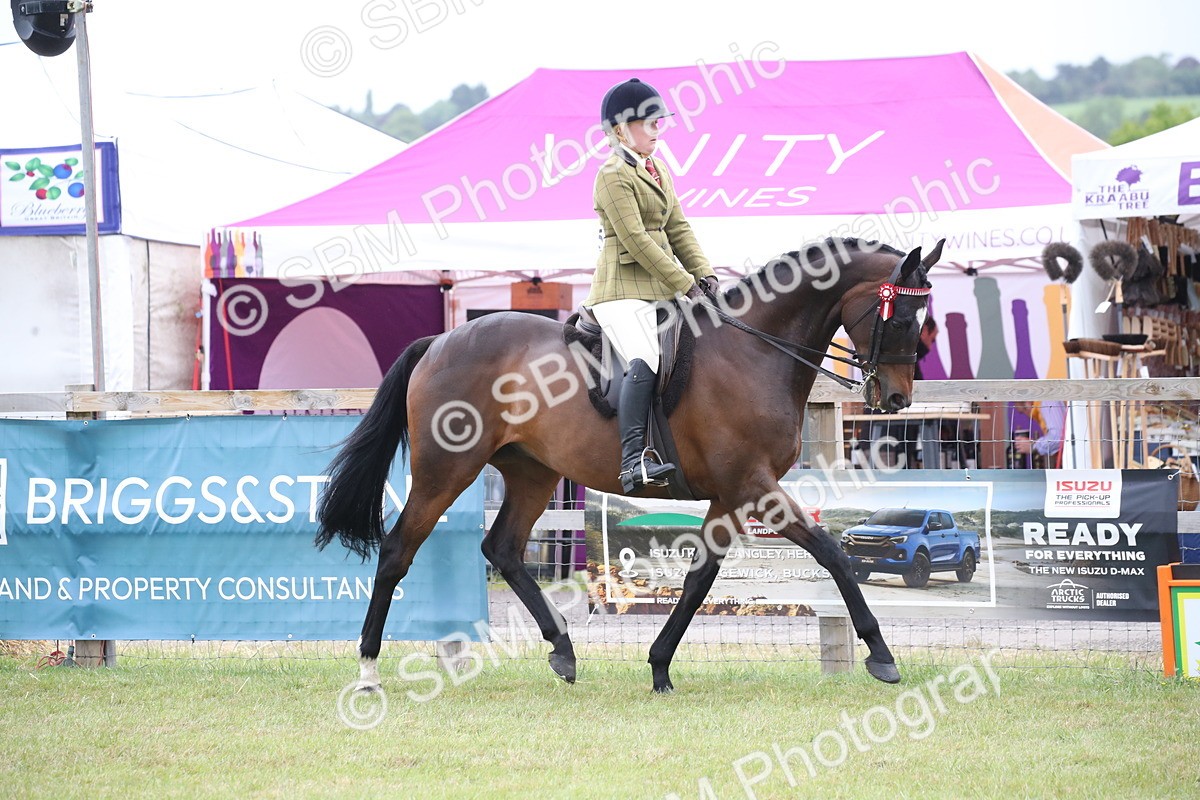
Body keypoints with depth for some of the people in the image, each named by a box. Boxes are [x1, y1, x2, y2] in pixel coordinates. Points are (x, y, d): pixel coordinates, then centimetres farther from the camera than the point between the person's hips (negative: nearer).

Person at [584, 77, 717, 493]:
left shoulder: (658, 171, 19)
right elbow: (636, 240, -16)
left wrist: (704, 274, 3)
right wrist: (684, 284, -17)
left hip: (657, 289, 10)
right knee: (645, 362, -29)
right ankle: (633, 462, -37)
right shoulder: (614, 176, -9)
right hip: (622, 290, -10)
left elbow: (678, 229, 18)